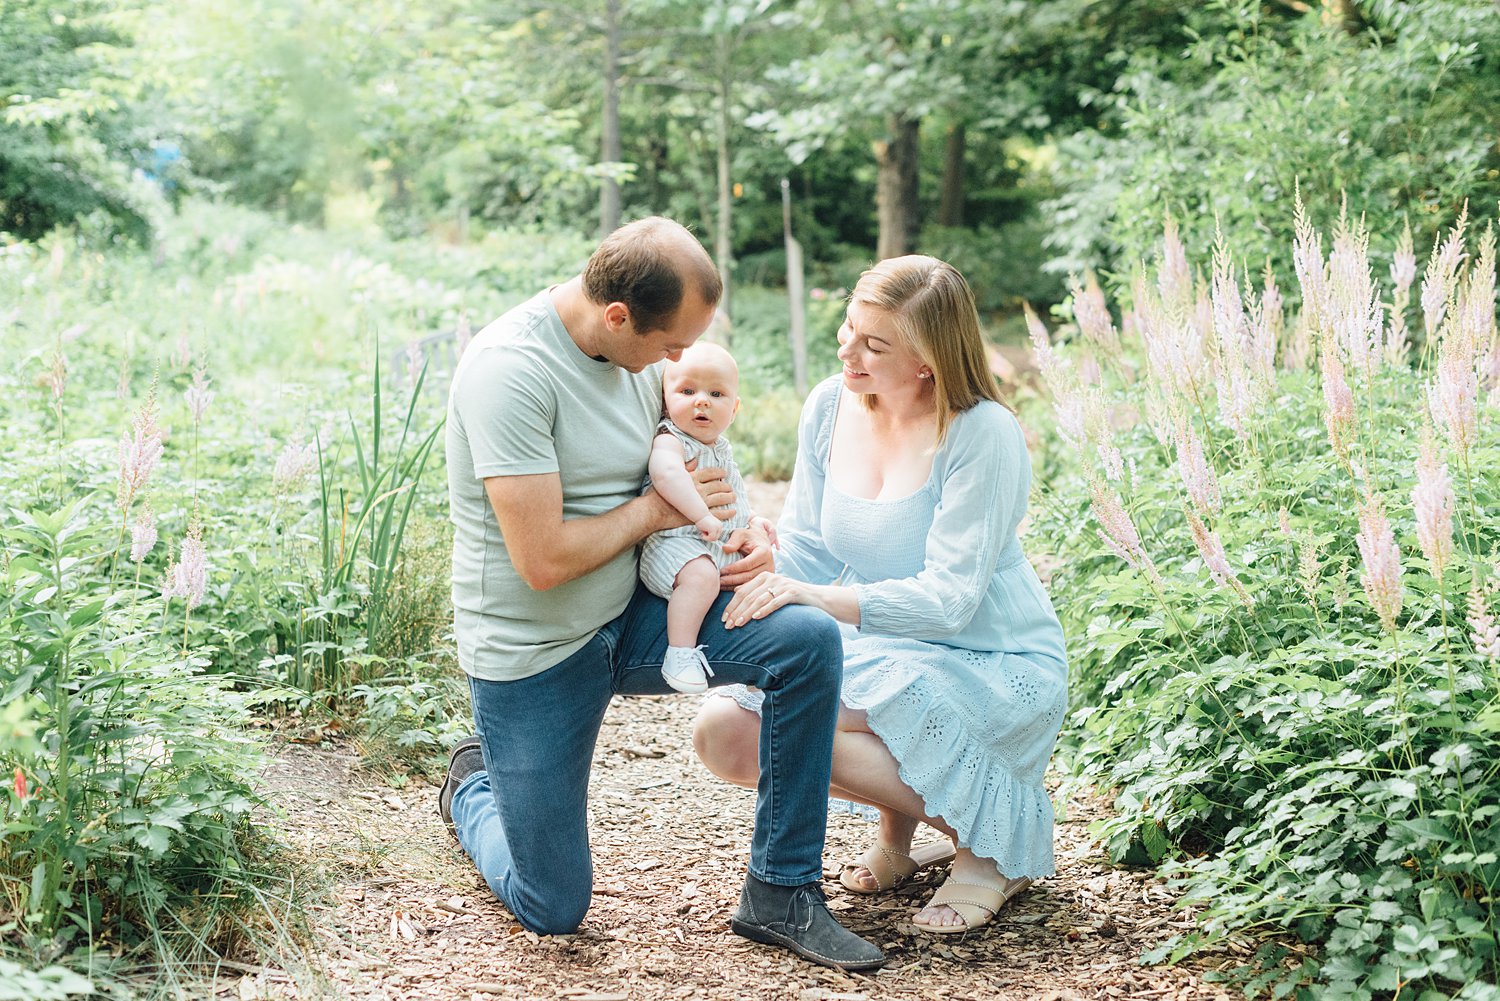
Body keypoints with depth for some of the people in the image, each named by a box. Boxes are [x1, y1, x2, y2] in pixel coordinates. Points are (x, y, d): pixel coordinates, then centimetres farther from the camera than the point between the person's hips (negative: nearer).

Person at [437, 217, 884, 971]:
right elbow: (543, 560, -29)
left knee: (808, 641, -20)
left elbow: (688, 465, 16)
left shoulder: (639, 349, -1)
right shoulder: (510, 371, -26)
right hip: (534, 654, -6)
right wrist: (657, 509, -15)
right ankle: (474, 788, 38)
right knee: (553, 912, 4)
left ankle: (779, 895, -6)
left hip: (631, 614, 6)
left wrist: (747, 535, -4)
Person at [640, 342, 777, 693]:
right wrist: (702, 515, -40)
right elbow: (666, 473, -36)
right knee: (700, 574, -36)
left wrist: (751, 521, 17)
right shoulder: (671, 440, -13)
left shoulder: (721, 447, 17)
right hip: (674, 543, -10)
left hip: (725, 548, 10)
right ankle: (680, 653, -33)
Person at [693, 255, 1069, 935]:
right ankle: (904, 810, 9)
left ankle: (999, 835, -7)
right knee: (722, 734, -13)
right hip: (877, 655, 7)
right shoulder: (829, 406, -1)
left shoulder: (983, 434, -20)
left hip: (995, 668, -6)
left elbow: (948, 598, -25)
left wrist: (816, 597, -36)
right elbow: (804, 547, 5)